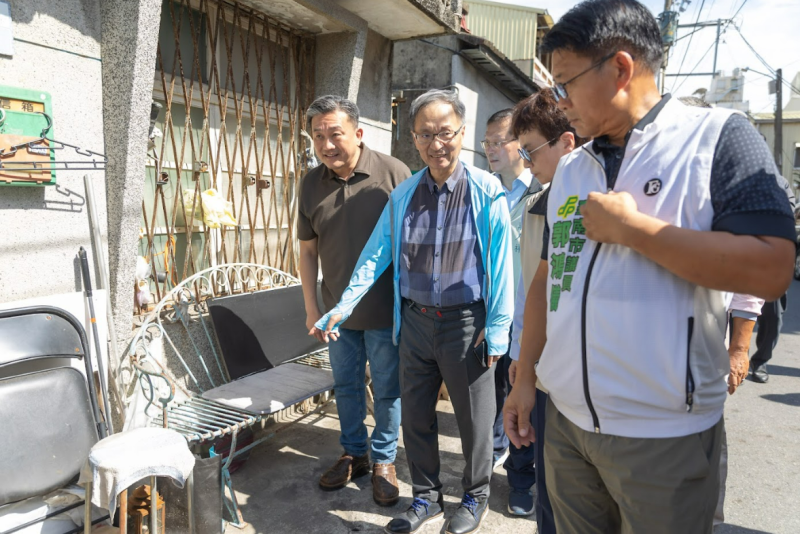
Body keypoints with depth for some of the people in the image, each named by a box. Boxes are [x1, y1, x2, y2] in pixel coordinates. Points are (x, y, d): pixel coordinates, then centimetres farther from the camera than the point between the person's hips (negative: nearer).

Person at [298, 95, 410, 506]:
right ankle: (354, 453, 38)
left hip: (385, 310, -4)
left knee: (387, 390, 10)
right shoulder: (311, 184, 1)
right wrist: (311, 308, 5)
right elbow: (308, 250, 7)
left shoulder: (393, 173, -12)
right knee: (346, 386, 17)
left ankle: (383, 461, 30)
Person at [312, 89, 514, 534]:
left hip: (465, 321, -4)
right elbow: (376, 255, 5)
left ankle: (476, 498, 36)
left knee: (474, 418, 11)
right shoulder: (402, 195, 4)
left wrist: (496, 331, -10)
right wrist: (344, 306, -2)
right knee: (416, 415, 15)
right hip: (415, 319, 4)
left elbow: (500, 264, -9)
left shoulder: (487, 192, -9)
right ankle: (427, 498, 36)